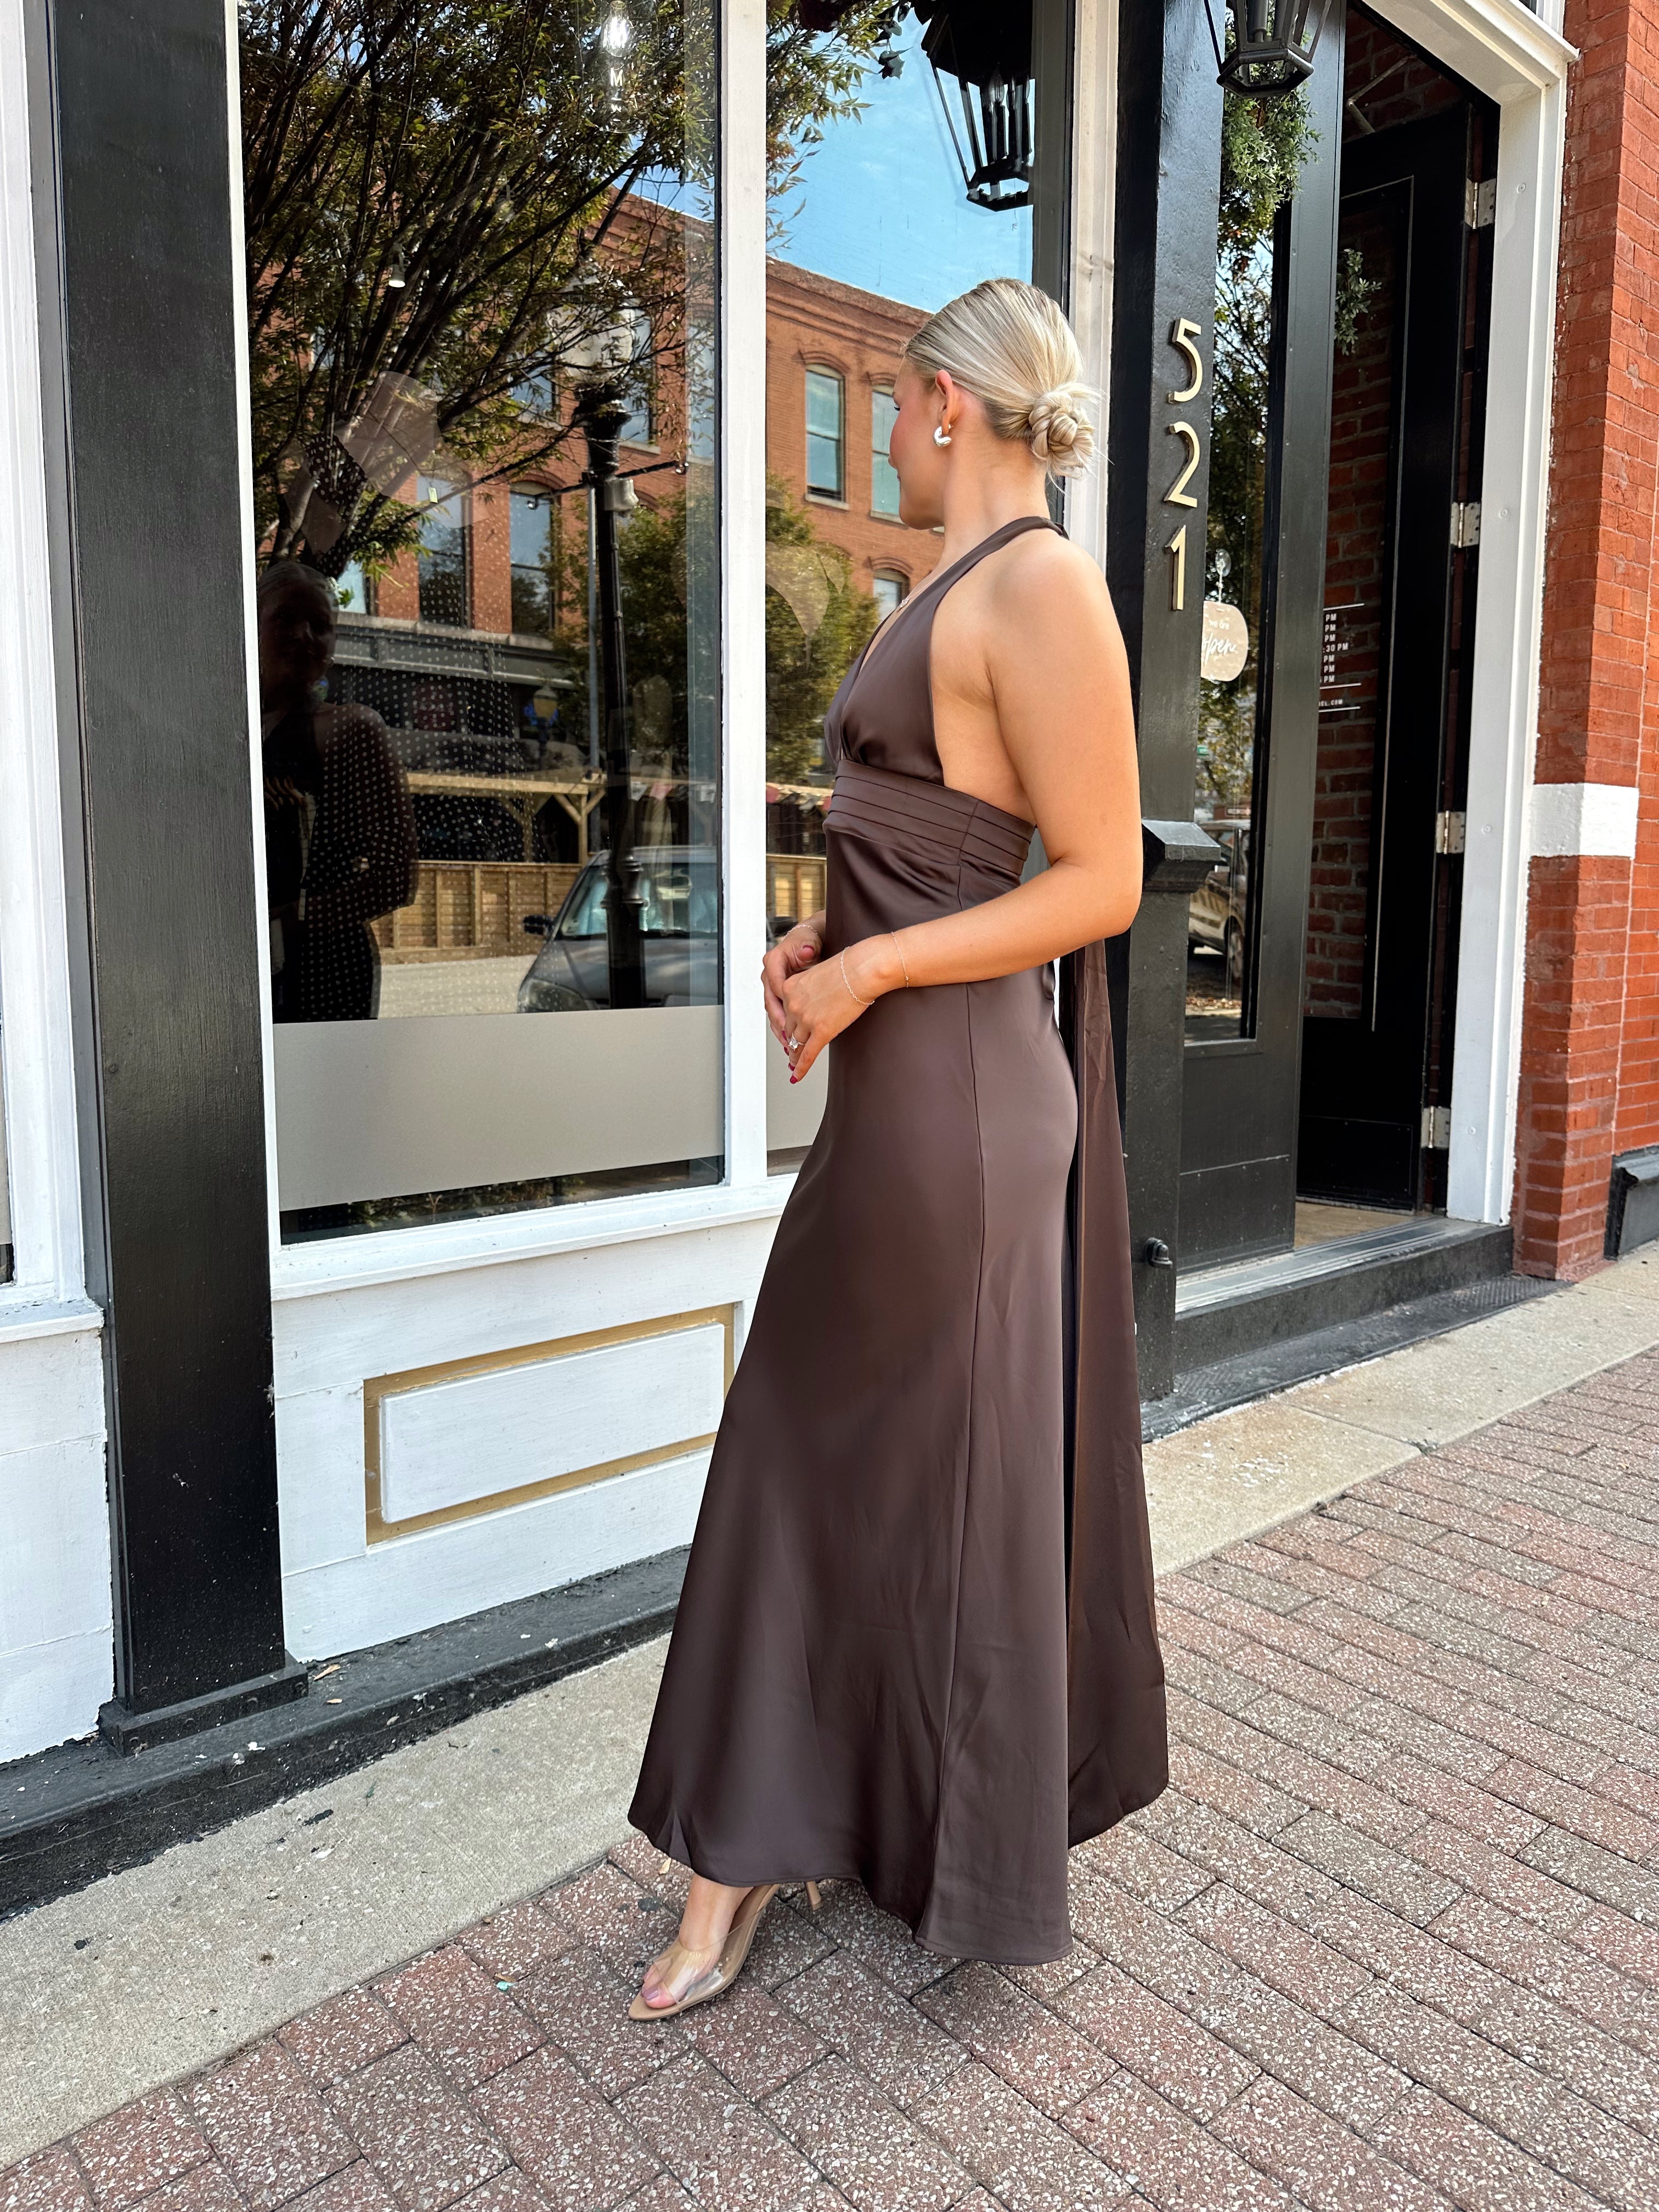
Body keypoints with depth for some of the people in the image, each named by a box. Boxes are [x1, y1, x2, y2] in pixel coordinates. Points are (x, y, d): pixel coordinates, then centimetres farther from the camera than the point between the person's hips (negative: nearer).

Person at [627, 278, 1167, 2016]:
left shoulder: (1038, 585, -13)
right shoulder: (950, 590, 16)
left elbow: (1102, 882, -17)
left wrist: (865, 970, -15)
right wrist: (818, 934, 7)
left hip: (958, 1089, -10)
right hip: (888, 1082, 10)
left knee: (951, 1467, 6)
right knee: (805, 1447, 14)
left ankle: (979, 1862, 31)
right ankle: (744, 1860, 31)